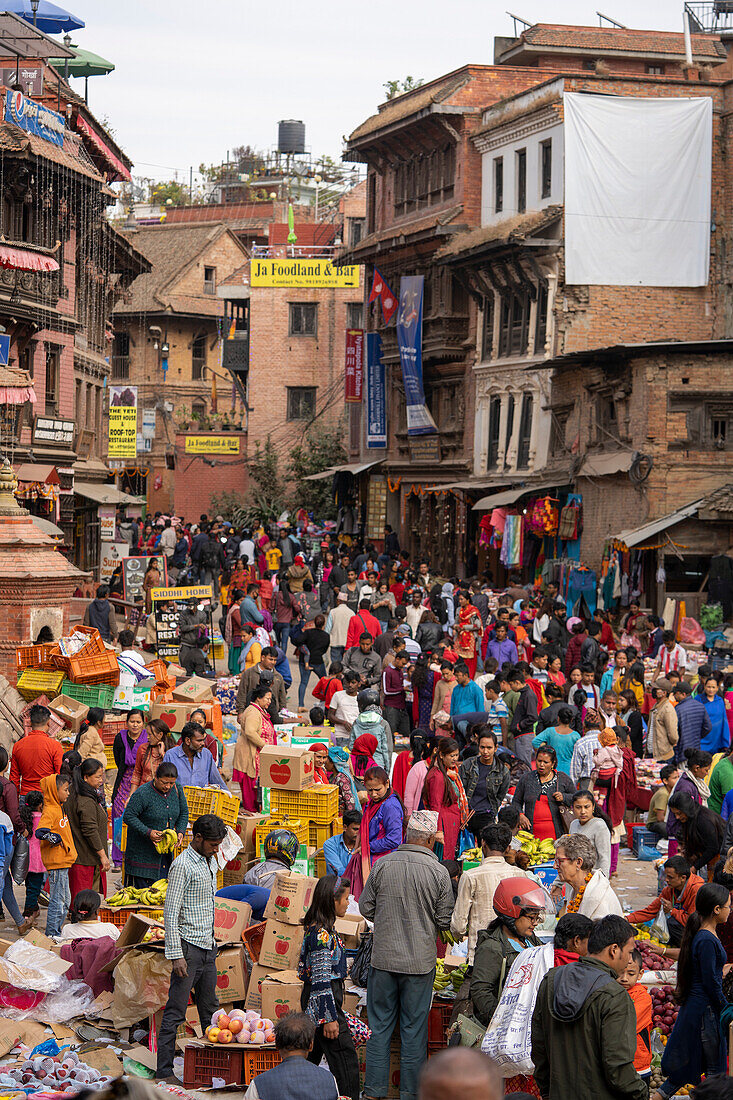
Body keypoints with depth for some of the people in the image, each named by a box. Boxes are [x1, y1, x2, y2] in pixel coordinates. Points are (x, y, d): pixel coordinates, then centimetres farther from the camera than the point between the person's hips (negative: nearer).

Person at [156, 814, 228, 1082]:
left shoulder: (210, 861, 13)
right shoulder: (182, 865, -14)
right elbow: (170, 912, -17)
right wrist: (176, 955, -20)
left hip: (208, 945, 8)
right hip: (188, 945, -8)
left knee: (210, 1007, 14)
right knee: (175, 1011, -6)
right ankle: (164, 1071, -3)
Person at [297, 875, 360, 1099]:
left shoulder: (315, 929, 9)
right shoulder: (322, 934, -21)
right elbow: (321, 980, -22)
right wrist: (329, 1018, -21)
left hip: (313, 1003, 10)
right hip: (323, 1003, -10)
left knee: (312, 1052, 16)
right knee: (345, 1059, -6)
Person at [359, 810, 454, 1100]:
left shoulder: (383, 865, -6)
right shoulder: (438, 872, -11)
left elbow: (365, 908, 3)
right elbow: (445, 920, -5)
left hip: (383, 957, 2)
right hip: (420, 961, -2)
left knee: (380, 1024, 11)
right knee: (414, 1026, 9)